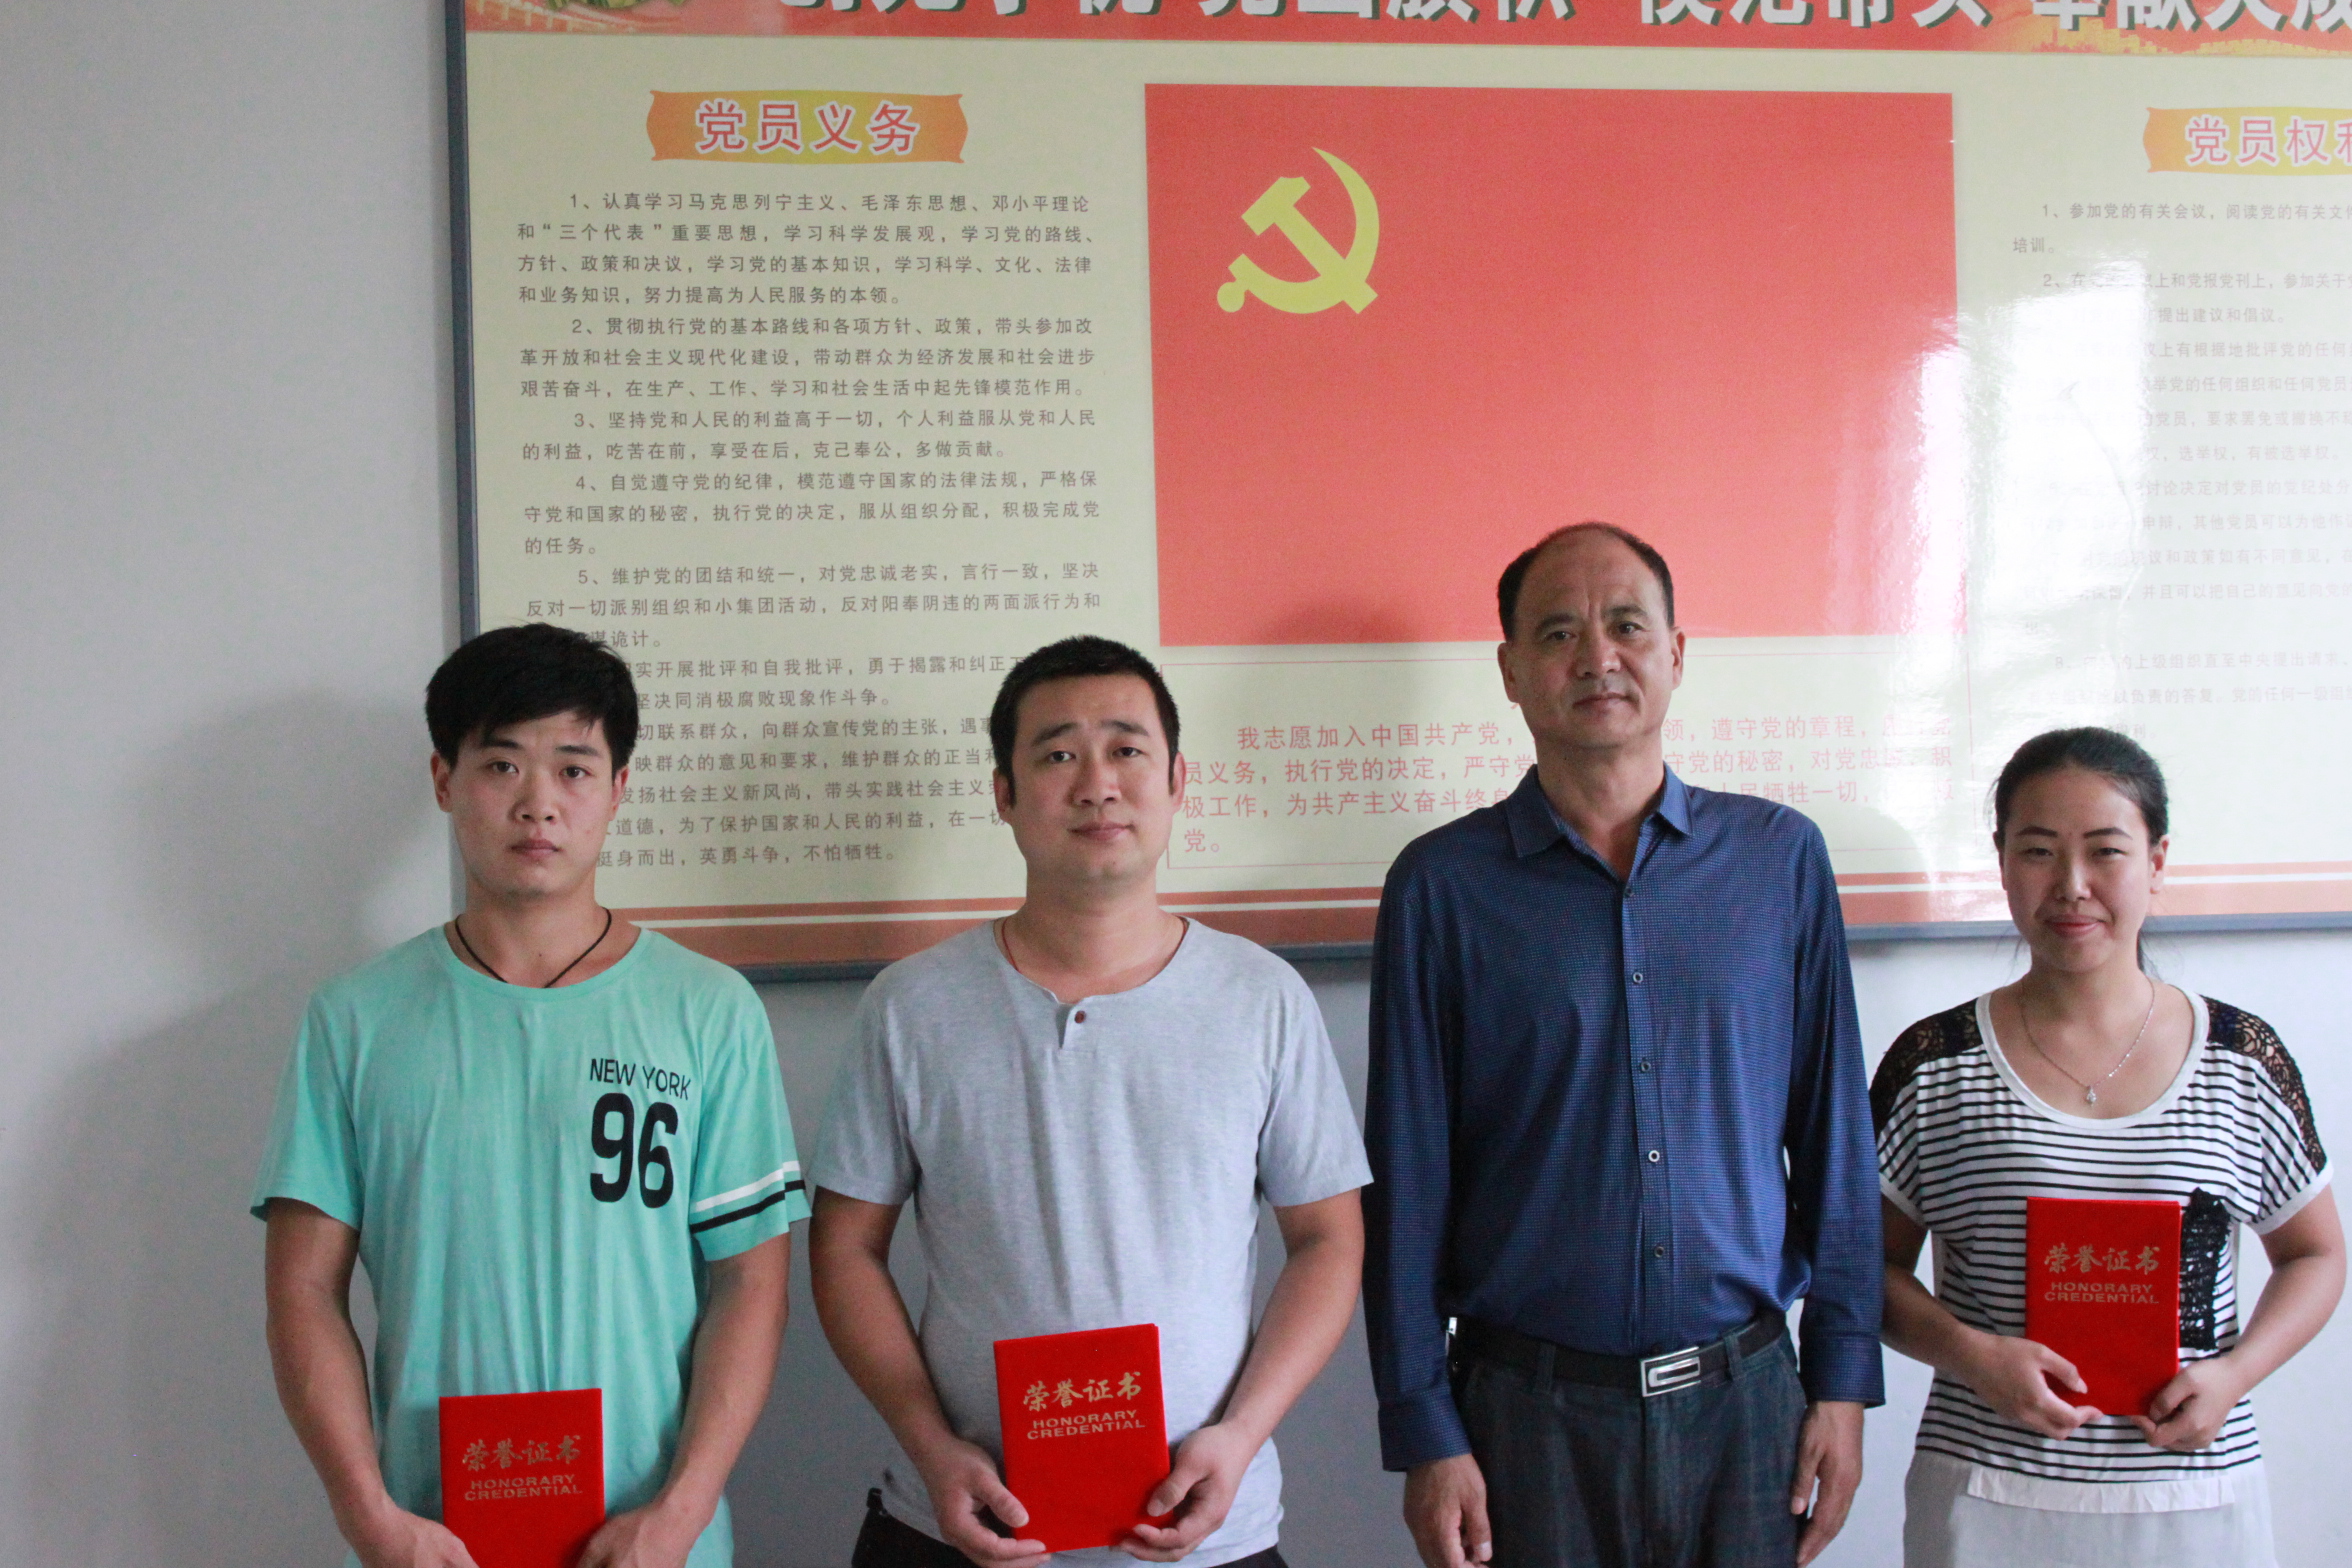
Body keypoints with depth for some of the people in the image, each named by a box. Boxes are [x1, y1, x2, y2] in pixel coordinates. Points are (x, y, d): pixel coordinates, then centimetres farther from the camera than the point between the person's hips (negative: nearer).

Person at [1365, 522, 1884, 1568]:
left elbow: (1834, 1133, 6)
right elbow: (1406, 1178, -2)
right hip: (1531, 1407, -1)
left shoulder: (1780, 857, 3)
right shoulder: (1442, 884, -3)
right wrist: (1425, 1435, -5)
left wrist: (1843, 1377, 3)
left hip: (1744, 1396, 2)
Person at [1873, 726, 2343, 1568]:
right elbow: (1875, 1264, 2)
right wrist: (1971, 1353, -15)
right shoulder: (1933, 1065, -3)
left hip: (2197, 1495, 1)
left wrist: (2234, 1371, -6)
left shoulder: (2245, 1059, 1)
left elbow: (2315, 1253, 11)